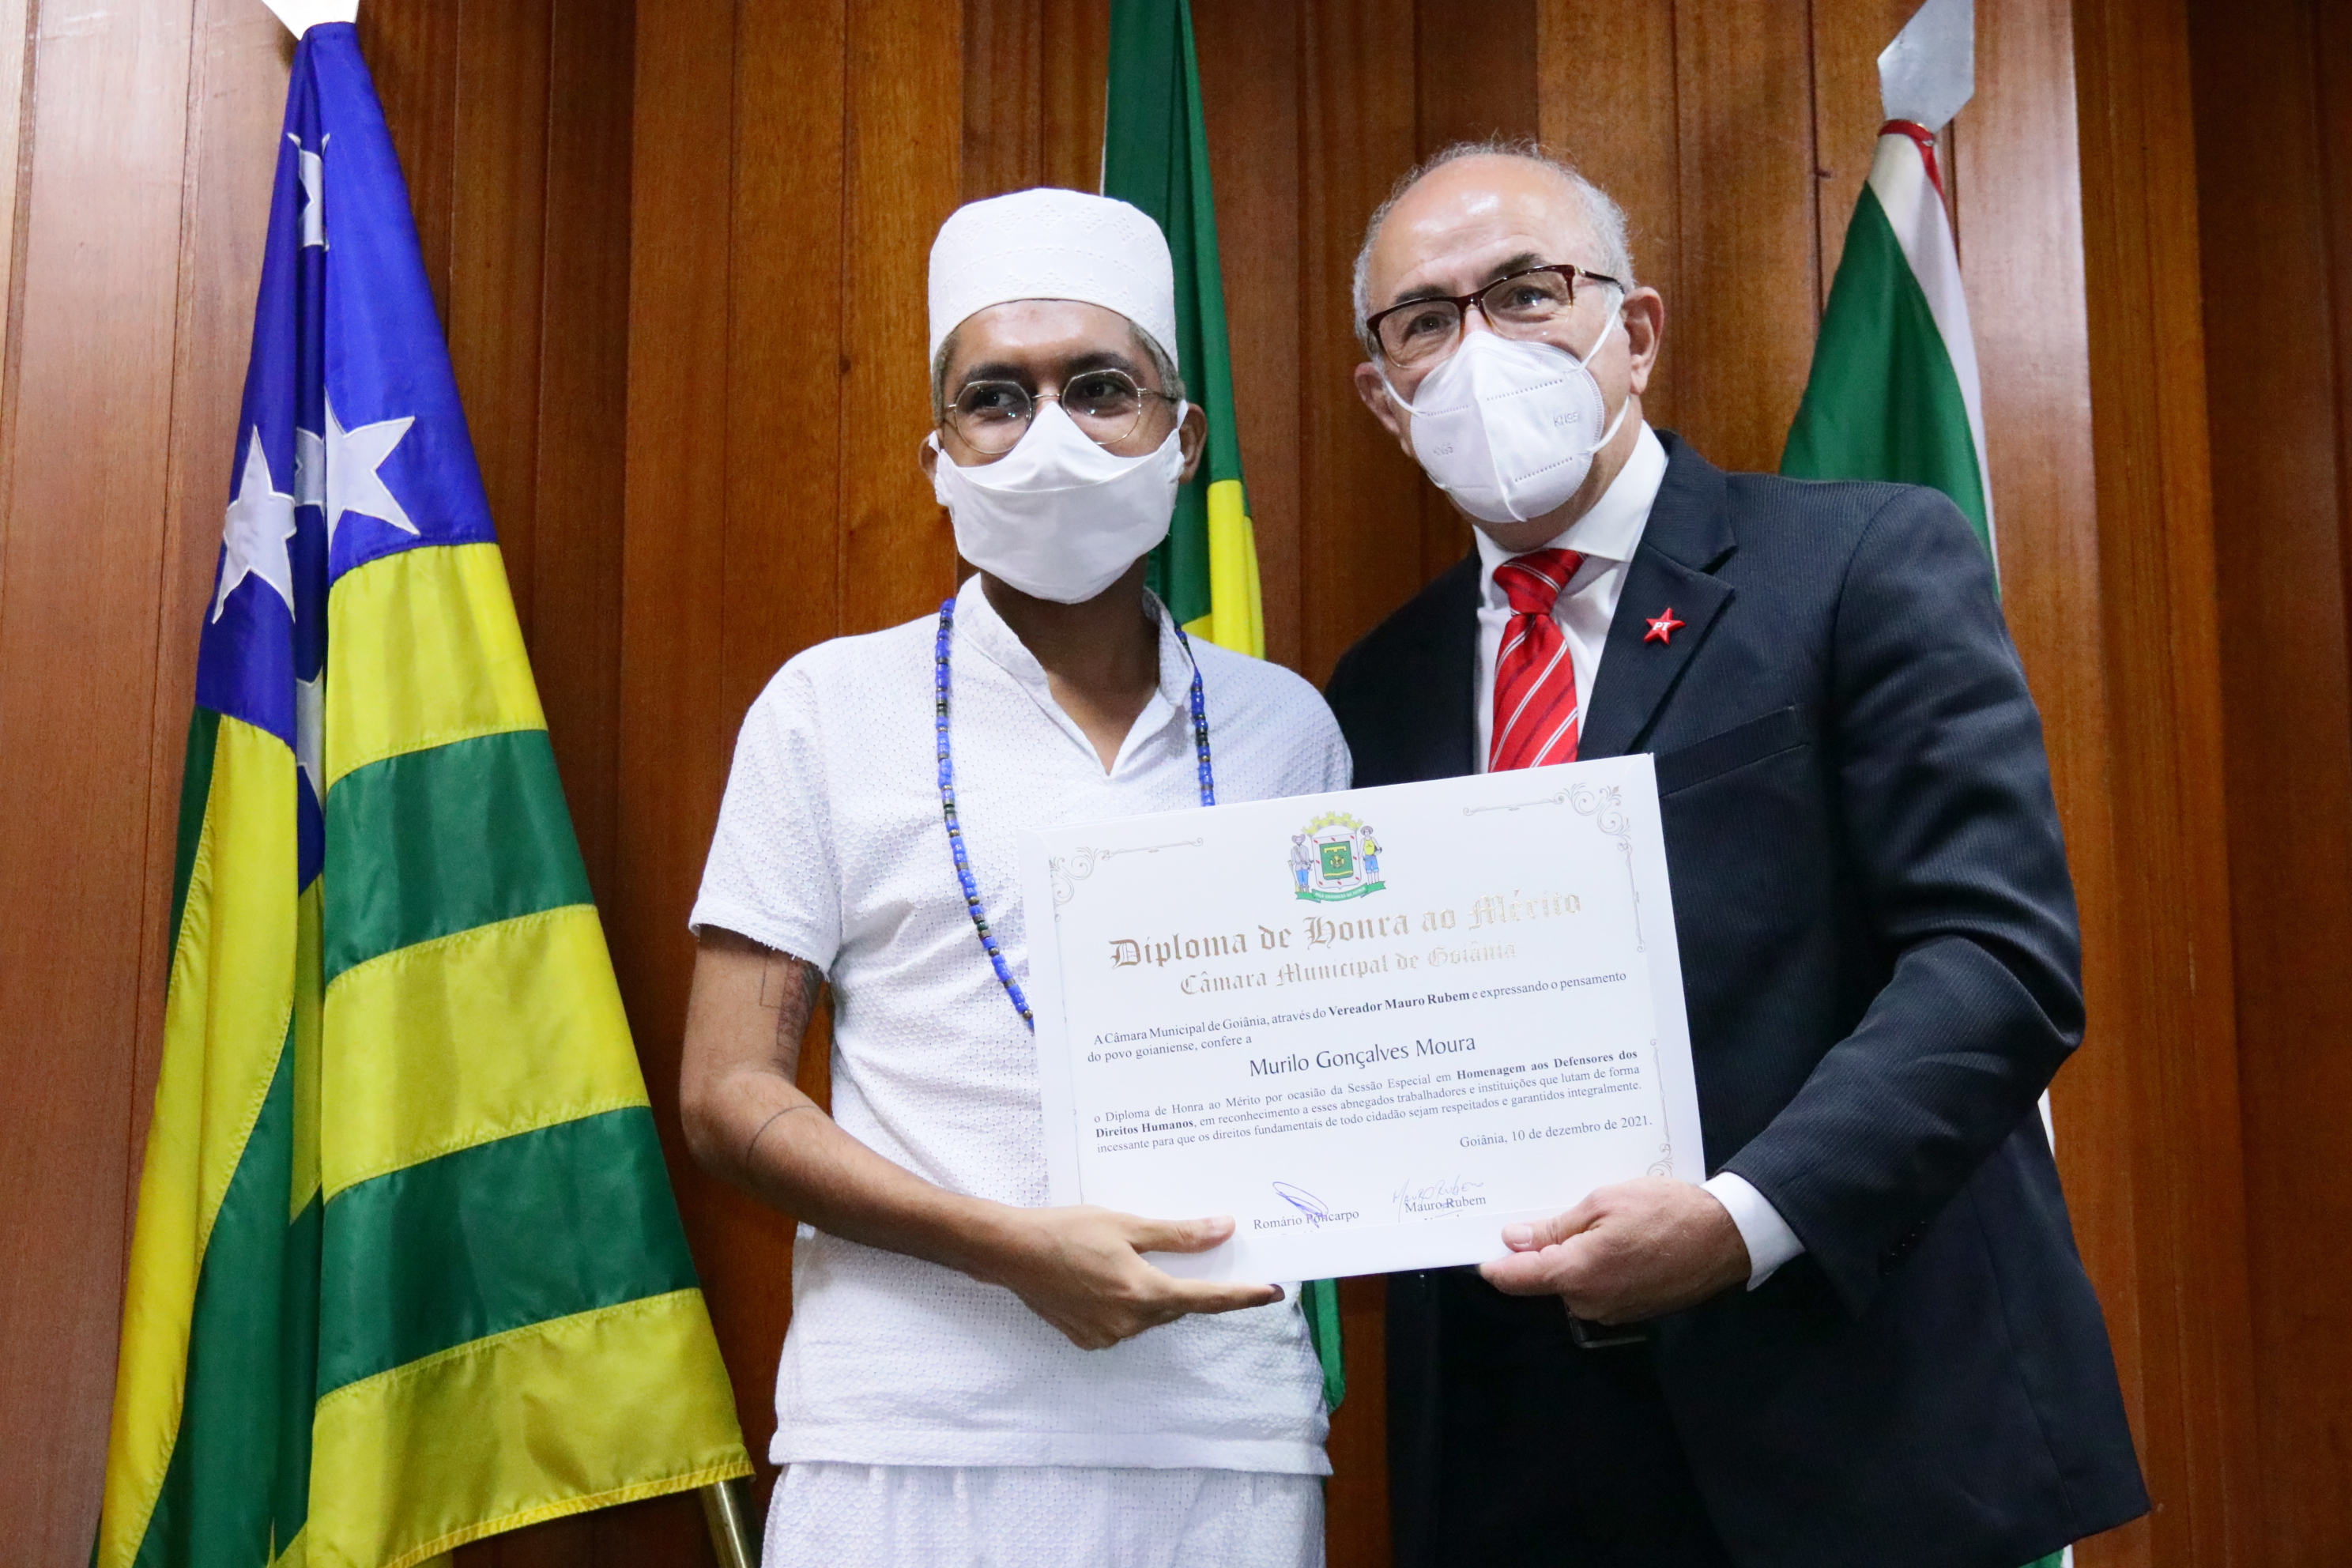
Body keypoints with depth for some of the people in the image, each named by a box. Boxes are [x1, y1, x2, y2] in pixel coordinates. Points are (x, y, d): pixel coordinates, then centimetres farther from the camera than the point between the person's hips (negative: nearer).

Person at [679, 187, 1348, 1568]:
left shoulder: (1288, 726, 9)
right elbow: (729, 1094, -1)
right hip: (916, 1434, -2)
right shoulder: (833, 704, 2)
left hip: (1228, 1429, 2)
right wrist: (1017, 1248, -14)